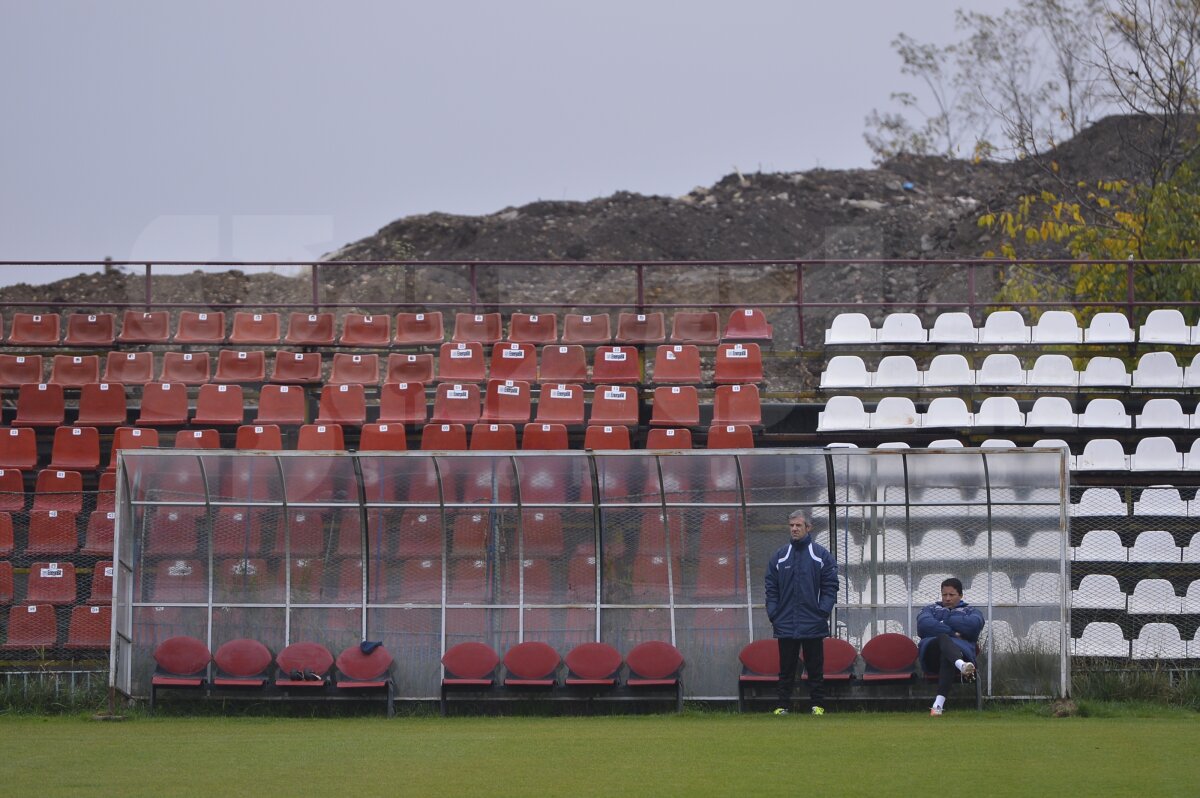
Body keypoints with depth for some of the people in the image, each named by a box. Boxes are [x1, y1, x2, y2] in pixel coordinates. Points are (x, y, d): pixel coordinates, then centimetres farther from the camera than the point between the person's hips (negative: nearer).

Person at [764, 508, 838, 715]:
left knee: (815, 667, 3)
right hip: (785, 626, 2)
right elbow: (771, 589, 10)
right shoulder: (779, 557, 9)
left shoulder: (822, 555, 2)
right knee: (786, 668, 5)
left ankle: (817, 704, 8)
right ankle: (782, 704, 8)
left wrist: (823, 612, -9)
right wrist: (773, 614, -1)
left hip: (813, 626, -2)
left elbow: (830, 587, 1)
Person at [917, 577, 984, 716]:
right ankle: (961, 666, -70)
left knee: (946, 656, -38)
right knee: (943, 638, -36)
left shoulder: (970, 611, 29)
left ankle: (939, 702, -56)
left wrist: (943, 622, 4)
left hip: (961, 649, 0)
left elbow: (974, 624, 0)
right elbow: (923, 625, 5)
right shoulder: (932, 609, 31)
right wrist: (952, 633, -5)